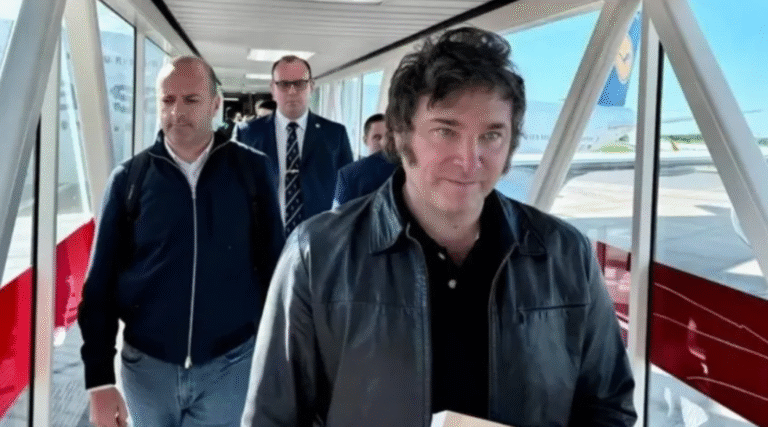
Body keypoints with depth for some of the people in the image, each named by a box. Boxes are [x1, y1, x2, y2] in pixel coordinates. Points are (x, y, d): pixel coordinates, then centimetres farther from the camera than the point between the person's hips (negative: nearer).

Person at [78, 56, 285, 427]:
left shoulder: (251, 169, -4)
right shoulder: (128, 178, -2)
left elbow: (273, 265, 0)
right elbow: (101, 282, -1)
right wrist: (99, 379, -5)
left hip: (229, 366, -2)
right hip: (147, 367, 2)